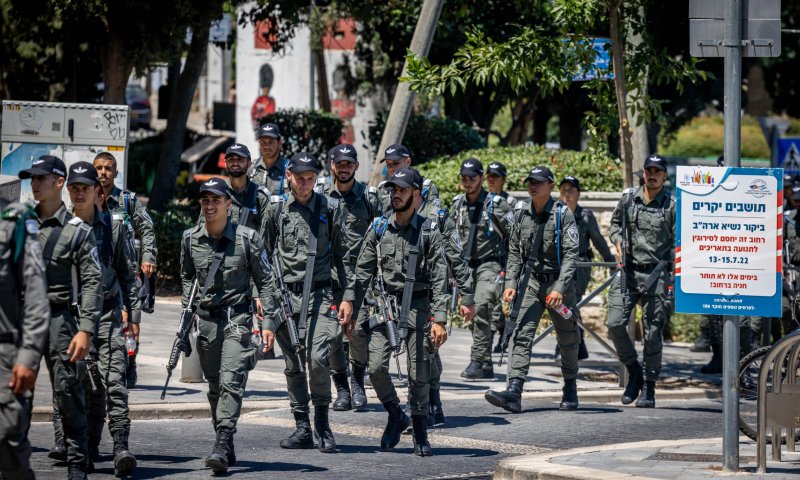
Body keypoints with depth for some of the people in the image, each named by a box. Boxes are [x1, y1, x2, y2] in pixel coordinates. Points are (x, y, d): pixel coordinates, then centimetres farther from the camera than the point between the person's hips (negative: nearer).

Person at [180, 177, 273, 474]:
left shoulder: (247, 238, -7)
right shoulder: (191, 239, 4)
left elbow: (265, 281, -1)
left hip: (237, 318, -4)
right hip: (206, 318, 4)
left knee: (231, 381, -17)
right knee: (214, 385, 9)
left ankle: (222, 446, -25)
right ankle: (226, 448, 20)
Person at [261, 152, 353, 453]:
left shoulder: (330, 209, 4)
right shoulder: (276, 208, 7)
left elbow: (343, 256, 6)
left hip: (319, 295, -2)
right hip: (284, 294, 2)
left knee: (318, 358, -16)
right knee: (293, 365, 5)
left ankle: (322, 423, 1)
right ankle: (302, 428, 13)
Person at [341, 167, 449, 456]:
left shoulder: (428, 232, -2)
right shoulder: (379, 228, 7)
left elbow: (439, 279, -4)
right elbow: (363, 270, 11)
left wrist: (439, 320, -11)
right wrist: (350, 302, 1)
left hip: (416, 306, -2)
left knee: (419, 373, 0)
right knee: (376, 366, -9)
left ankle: (420, 432, 14)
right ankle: (395, 416, 15)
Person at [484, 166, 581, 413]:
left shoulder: (563, 214, -9)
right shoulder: (522, 216, 6)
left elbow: (571, 254, -14)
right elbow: (514, 253, 13)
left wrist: (560, 288, -23)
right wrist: (510, 283, 1)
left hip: (559, 281, -3)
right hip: (530, 280, 3)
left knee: (567, 339, 9)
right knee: (521, 335, -11)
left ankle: (570, 391, 27)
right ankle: (513, 392, -21)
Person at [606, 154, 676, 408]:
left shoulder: (672, 205, -3)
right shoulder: (628, 198, 7)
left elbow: (679, 243, -2)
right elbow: (615, 223, 24)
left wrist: (674, 276, -14)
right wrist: (618, 242, 3)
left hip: (656, 274, -3)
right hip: (629, 271, 3)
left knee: (652, 333, -1)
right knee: (615, 323, -8)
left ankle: (649, 387, 11)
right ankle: (634, 371, 14)